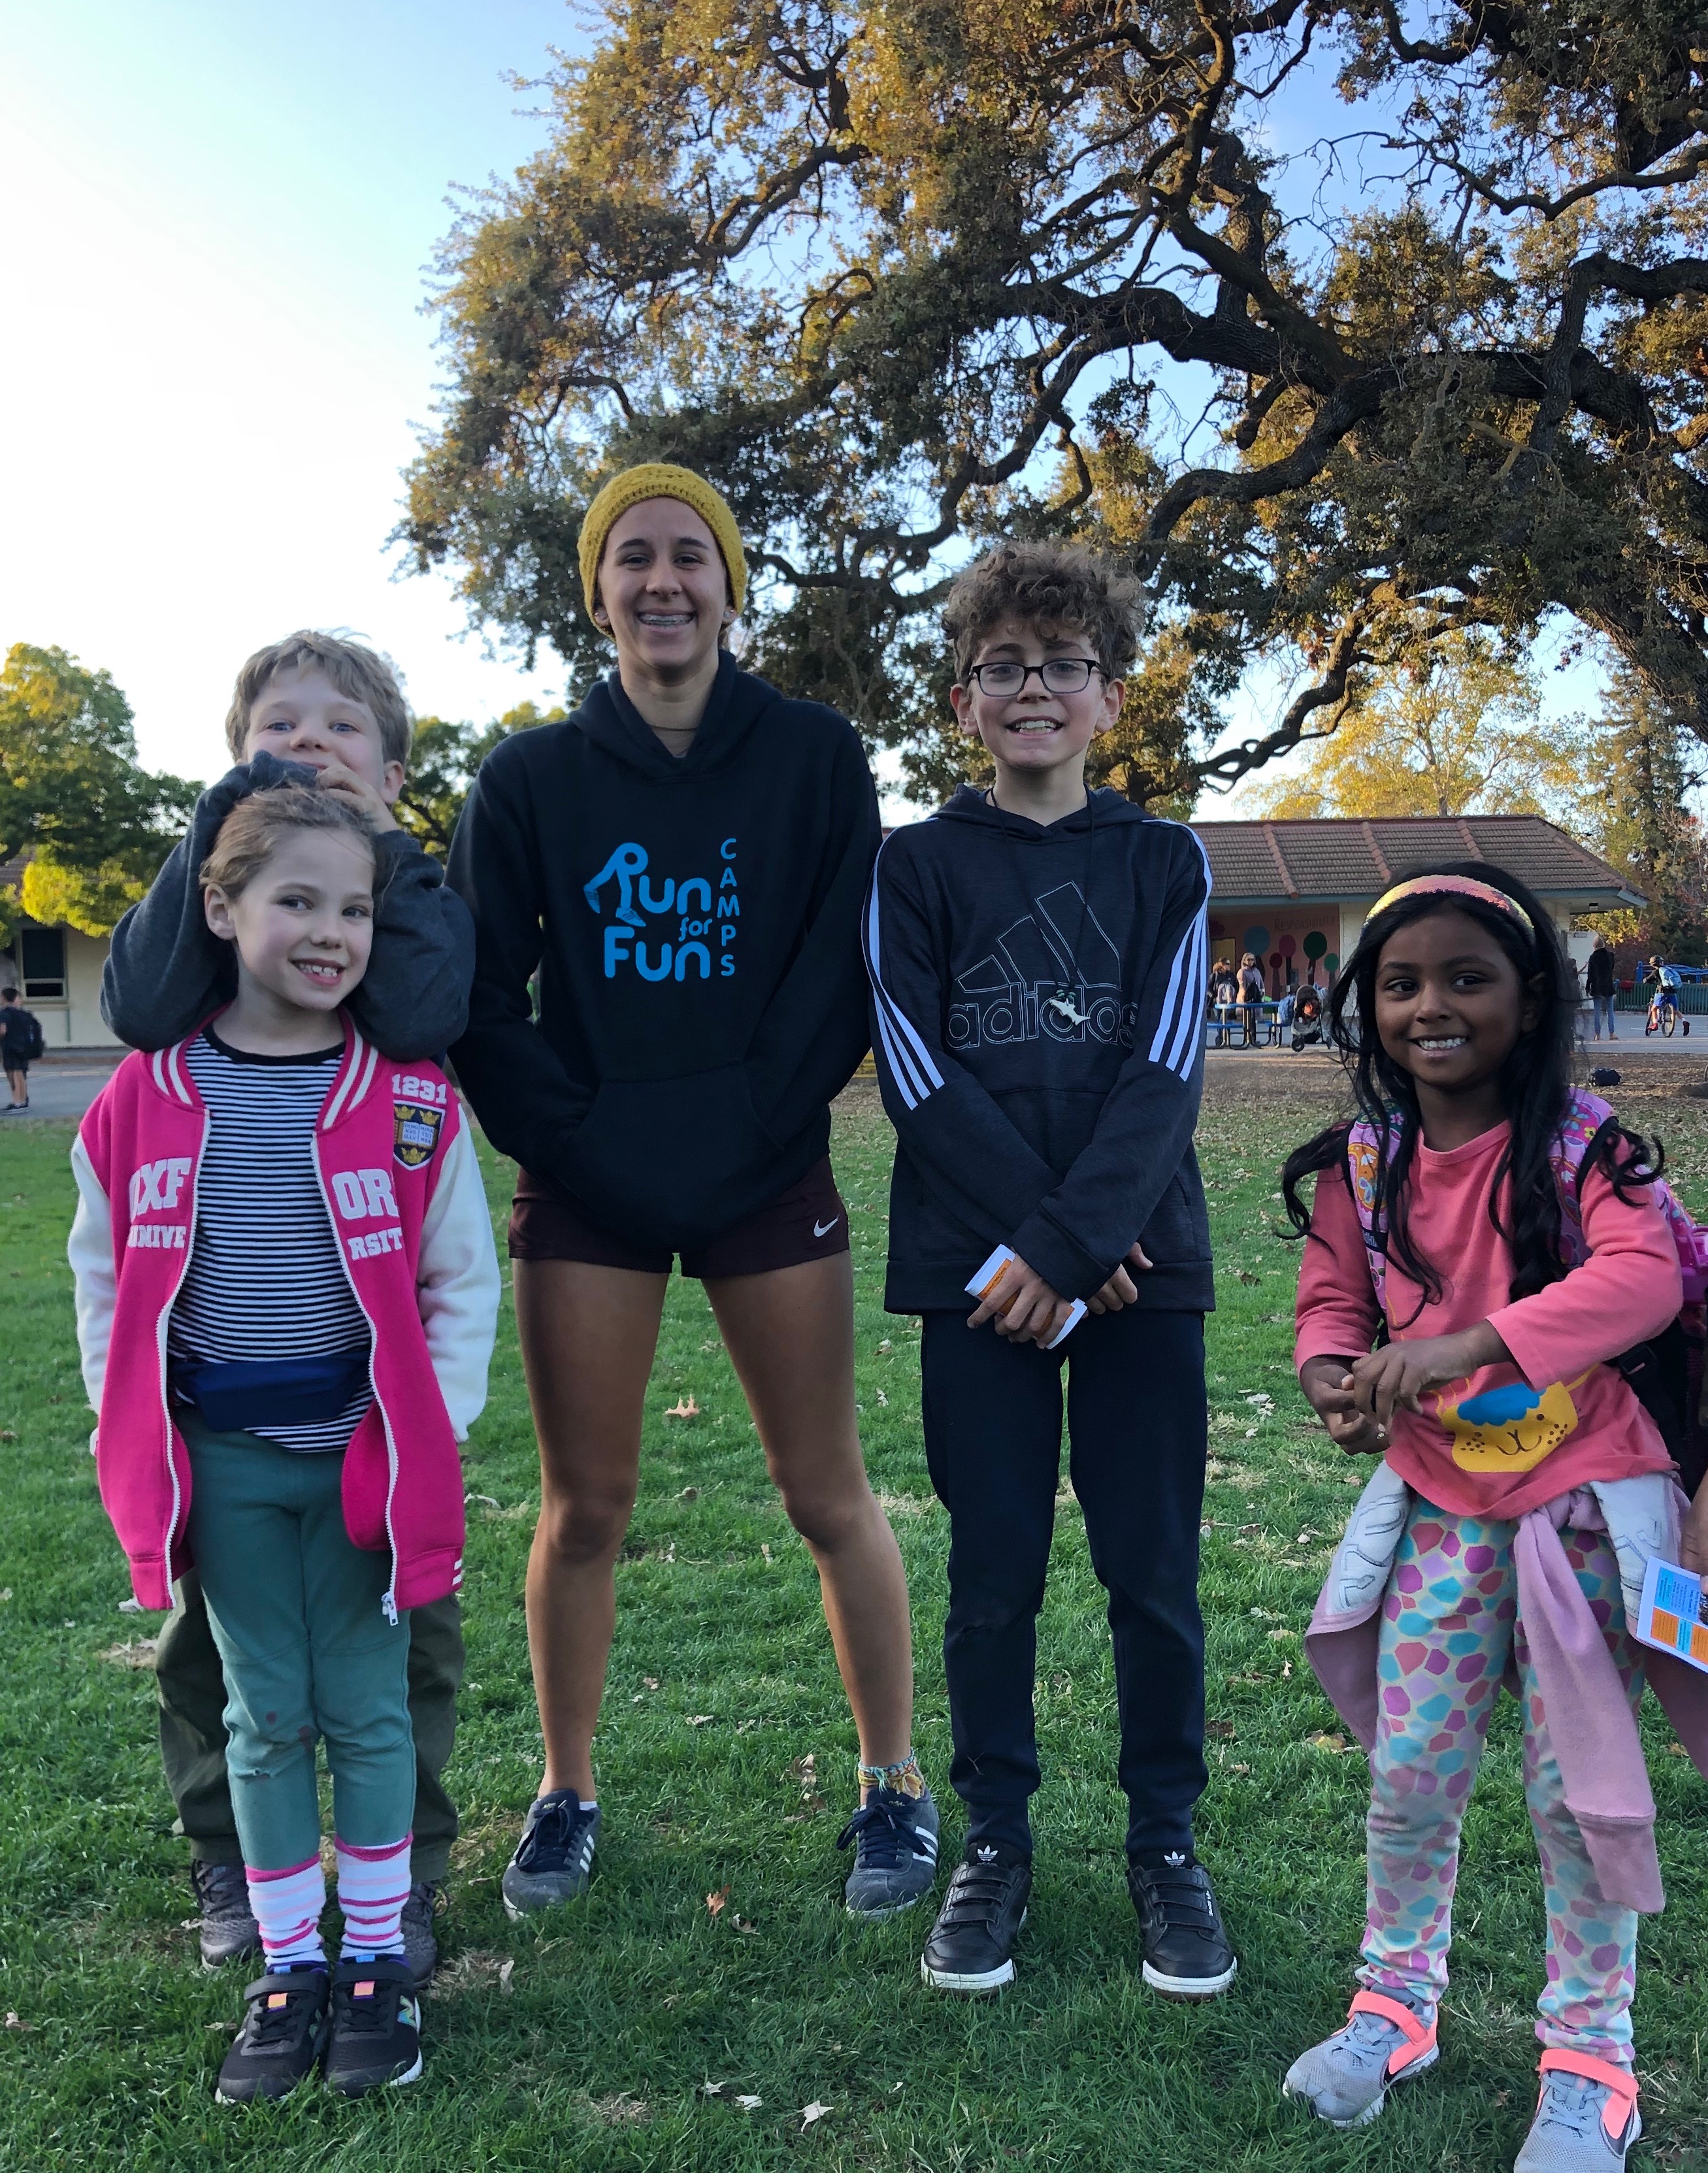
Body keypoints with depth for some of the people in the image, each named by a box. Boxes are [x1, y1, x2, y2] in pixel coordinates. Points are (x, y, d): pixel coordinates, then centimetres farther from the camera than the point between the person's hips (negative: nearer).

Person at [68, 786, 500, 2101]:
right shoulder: (145, 1100, -4)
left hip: (363, 1452, -1)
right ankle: (289, 1967, 30)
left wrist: (433, 1434, -8)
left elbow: (463, 1283, -3)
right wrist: (132, 1436, 2)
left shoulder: (412, 1101, -8)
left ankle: (378, 1957, 29)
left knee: (367, 1707, 11)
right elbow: (106, 1280, 6)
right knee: (266, 1714, 14)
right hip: (222, 1459, 2)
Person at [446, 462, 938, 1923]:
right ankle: (566, 1792, 25)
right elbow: (480, 993, 3)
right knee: (584, 1507, 6)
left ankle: (896, 1784, 21)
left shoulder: (816, 758, 2)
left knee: (830, 1497, 4)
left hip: (769, 1178, -1)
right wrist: (575, 1144, -7)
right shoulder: (532, 778, 5)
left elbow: (845, 970, -2)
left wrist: (752, 1128, -10)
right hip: (587, 1193, 1)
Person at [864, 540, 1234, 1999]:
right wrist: (1038, 1234, -14)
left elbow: (1165, 1070, -4)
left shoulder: (1164, 864, 7)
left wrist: (1078, 1246, -16)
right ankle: (996, 1845, 24)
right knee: (994, 1572, 7)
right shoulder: (917, 867, 6)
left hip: (1140, 1263, 1)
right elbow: (917, 1073, -5)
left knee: (1154, 1570, 7)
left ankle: (1168, 1848, 24)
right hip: (978, 1265, 0)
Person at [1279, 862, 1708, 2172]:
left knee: (1578, 1783, 7)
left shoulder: (1580, 1141, -12)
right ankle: (1397, 2000, 33)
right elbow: (1333, 1302, 7)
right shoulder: (1360, 1164, -1)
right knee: (1410, 1770, 9)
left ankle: (1590, 2056, 29)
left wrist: (1469, 1343, -37)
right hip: (1439, 1504, 3)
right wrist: (1338, 1378, -17)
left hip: (1585, 1499, -3)